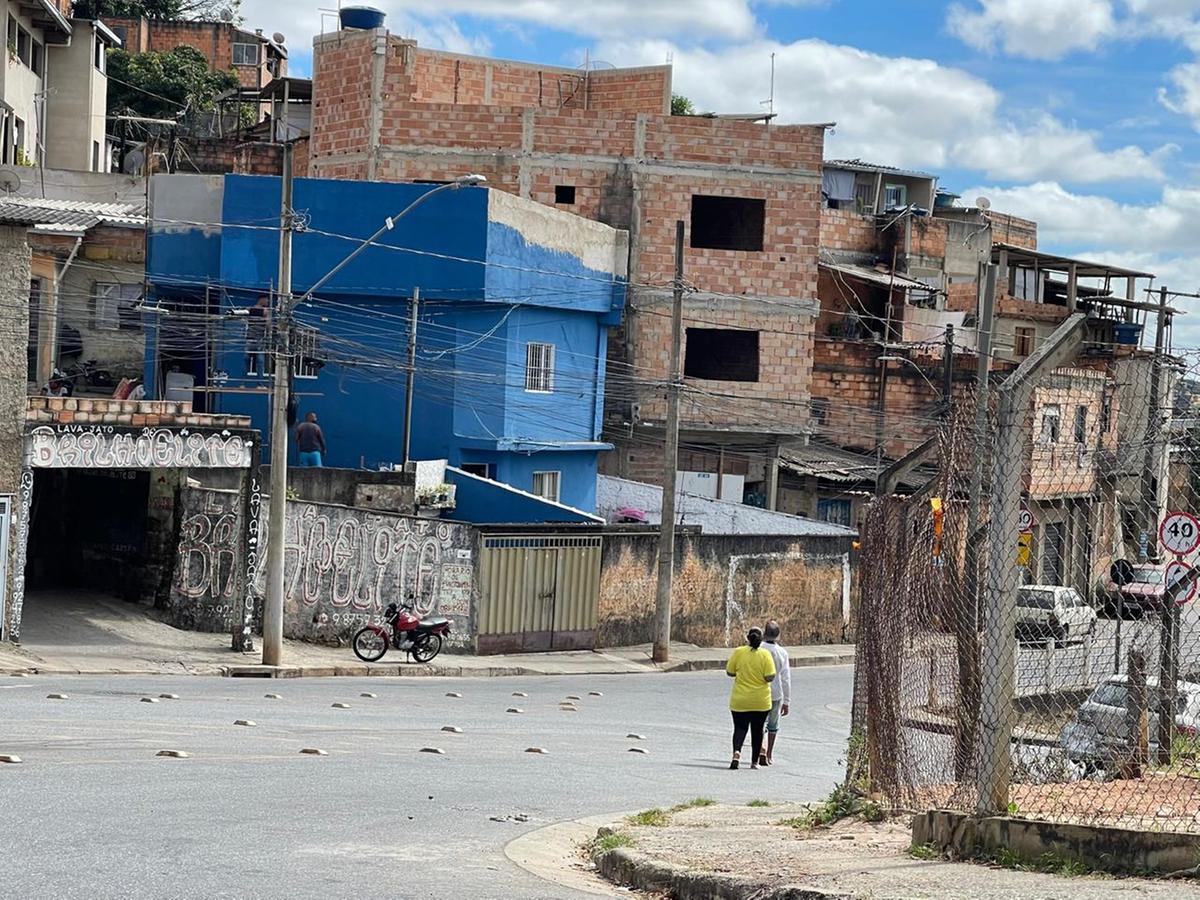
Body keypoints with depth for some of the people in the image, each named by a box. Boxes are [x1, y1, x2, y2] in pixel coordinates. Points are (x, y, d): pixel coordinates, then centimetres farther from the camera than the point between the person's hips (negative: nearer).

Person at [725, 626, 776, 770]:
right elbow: (769, 677, -13)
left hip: (740, 700, 0)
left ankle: (736, 752, -23)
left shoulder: (738, 652, -7)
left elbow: (729, 672, 0)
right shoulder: (765, 655, -10)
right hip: (761, 701, 0)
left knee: (740, 728, 4)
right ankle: (755, 761, 19)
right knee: (757, 730, 14)